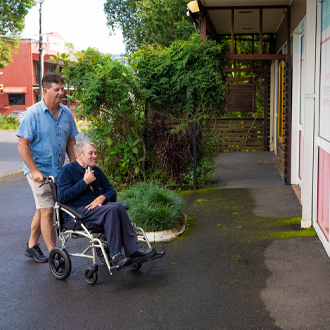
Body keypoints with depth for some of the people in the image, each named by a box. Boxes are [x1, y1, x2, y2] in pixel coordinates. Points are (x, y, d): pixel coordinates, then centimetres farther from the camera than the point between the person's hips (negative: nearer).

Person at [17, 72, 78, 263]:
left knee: (42, 209, 17)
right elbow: (23, 145, -13)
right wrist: (34, 170, -18)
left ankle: (32, 246, 33)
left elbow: (70, 142, 15)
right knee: (47, 211, -6)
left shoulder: (66, 113, 6)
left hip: (58, 171, 6)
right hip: (39, 171, -6)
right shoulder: (33, 114, -12)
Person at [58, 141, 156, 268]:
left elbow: (111, 192, 19)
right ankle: (116, 255, -32)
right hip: (77, 212, -6)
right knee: (111, 209, -32)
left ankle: (133, 249, -31)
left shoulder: (97, 171, 20)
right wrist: (84, 182, -12)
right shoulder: (68, 170, 0)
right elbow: (63, 197, -11)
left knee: (118, 206, -28)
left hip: (96, 206, 6)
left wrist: (102, 197, -5)